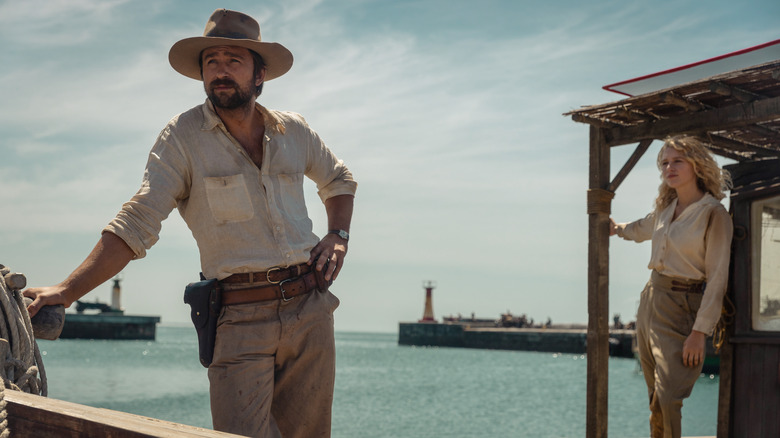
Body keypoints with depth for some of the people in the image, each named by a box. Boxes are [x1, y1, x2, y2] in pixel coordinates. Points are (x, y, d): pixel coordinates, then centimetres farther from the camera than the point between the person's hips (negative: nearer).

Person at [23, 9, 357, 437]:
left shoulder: (292, 130, 9)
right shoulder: (183, 137, -3)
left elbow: (340, 181, 29)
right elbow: (136, 224, -10)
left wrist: (338, 235, 11)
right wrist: (67, 290, -20)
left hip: (310, 309, 4)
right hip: (240, 319, -4)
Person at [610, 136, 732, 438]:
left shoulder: (713, 214, -11)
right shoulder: (665, 208, 9)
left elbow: (717, 278, -13)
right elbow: (644, 228, 34)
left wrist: (700, 331, -17)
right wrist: (618, 229, 53)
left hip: (683, 308, -7)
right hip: (651, 300, 7)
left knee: (668, 398, -15)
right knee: (655, 398, 8)